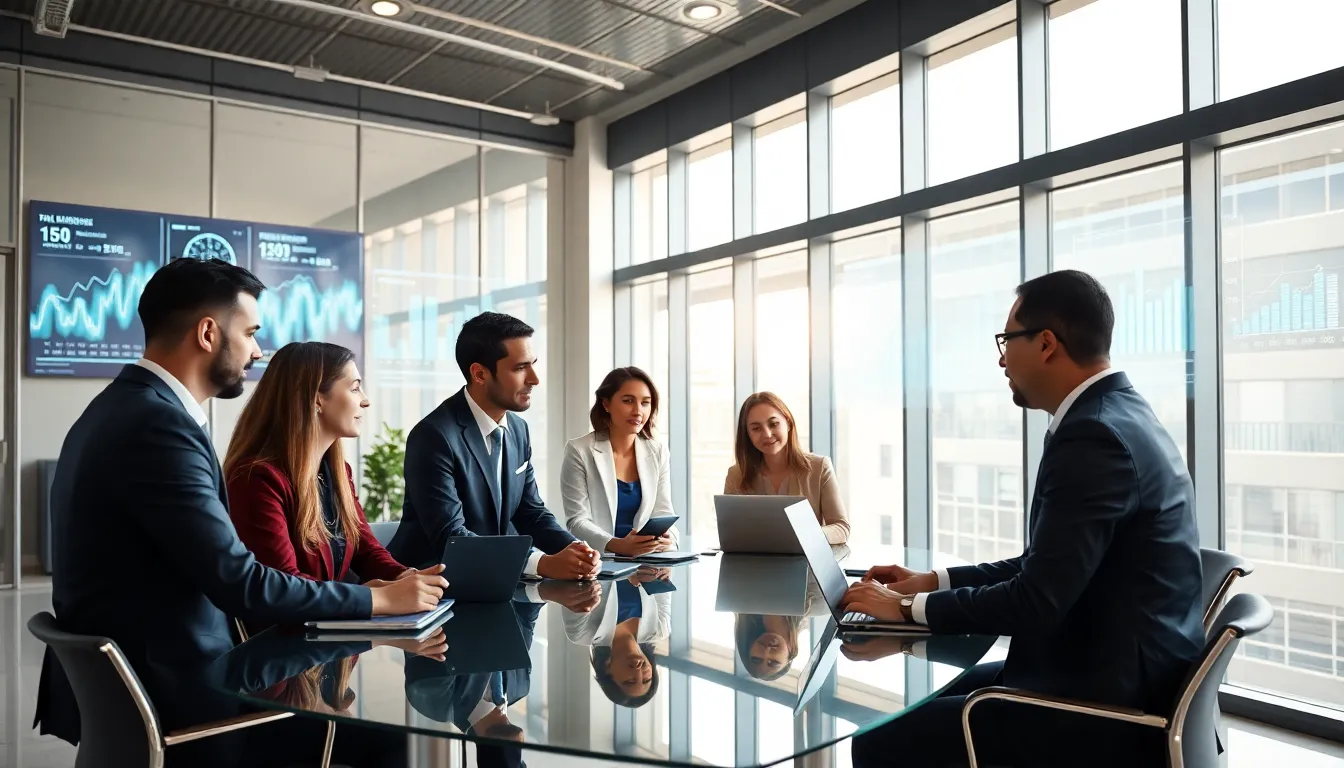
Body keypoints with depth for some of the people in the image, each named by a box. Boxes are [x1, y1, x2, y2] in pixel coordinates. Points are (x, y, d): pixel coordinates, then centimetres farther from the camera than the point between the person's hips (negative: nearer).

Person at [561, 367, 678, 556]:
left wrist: (667, 537, -17)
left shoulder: (658, 453, 9)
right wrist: (617, 545, -26)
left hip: (645, 558, 3)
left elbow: (662, 511, 6)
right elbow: (577, 520, -9)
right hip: (596, 559, -3)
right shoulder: (579, 451, -4)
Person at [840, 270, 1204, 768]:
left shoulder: (1094, 437, -22)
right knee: (925, 701, 18)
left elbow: (1036, 602, -24)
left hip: (1107, 706, -10)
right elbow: (1044, 569, 15)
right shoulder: (1117, 416, 10)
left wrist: (909, 608, -12)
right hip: (1122, 678, 10)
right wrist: (932, 583, 11)